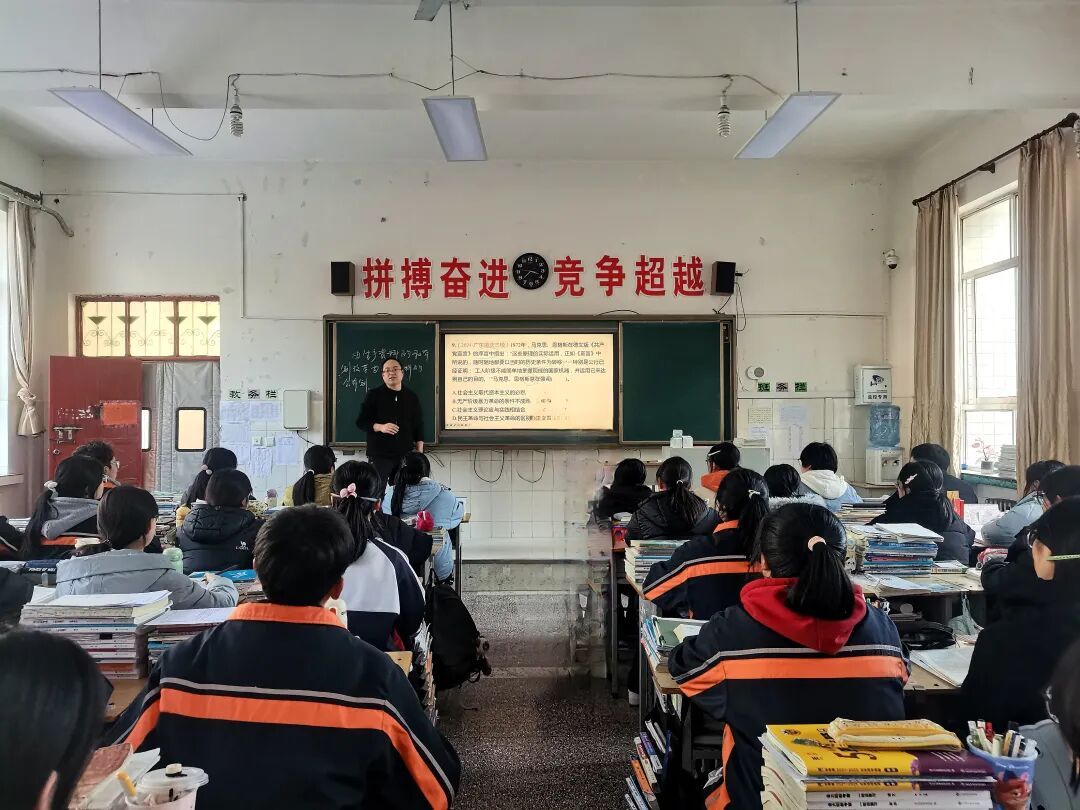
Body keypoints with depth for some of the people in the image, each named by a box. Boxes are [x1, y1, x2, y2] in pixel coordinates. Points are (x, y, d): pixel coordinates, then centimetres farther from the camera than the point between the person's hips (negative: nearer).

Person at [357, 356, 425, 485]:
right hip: (379, 455, -2)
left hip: (405, 456, 3)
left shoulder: (412, 397, 10)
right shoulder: (374, 395, 2)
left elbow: (418, 427, 13)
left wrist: (419, 453, 6)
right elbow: (361, 422, 0)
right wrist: (380, 427, -18)